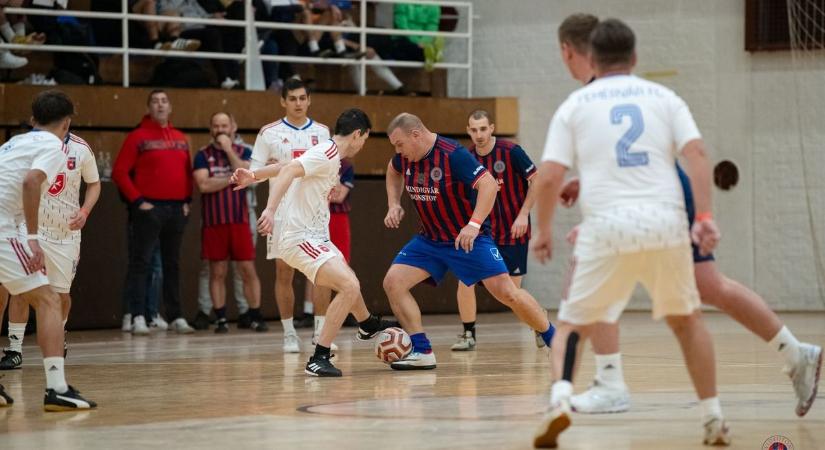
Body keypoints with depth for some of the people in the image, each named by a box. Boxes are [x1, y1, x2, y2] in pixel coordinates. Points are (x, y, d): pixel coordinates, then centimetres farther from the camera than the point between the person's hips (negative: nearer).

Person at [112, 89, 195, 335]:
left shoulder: (181, 139, 13)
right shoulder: (138, 137, -2)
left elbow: (187, 172, 19)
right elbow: (120, 172, -6)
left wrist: (187, 199, 6)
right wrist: (137, 200, -11)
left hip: (177, 209, 5)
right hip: (149, 208, -5)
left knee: (173, 264, 10)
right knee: (140, 262, -6)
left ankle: (176, 317, 15)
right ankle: (138, 317, -10)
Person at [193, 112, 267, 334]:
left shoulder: (243, 153, 7)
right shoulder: (203, 156, 3)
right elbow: (204, 185, -12)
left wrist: (228, 149, -9)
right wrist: (233, 178, -8)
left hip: (239, 220, 1)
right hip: (214, 222, -1)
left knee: (248, 270, 0)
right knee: (217, 272, 2)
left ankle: (256, 317, 4)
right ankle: (221, 319, 7)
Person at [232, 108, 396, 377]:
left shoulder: (328, 155, 14)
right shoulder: (326, 154, -16)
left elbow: (284, 167, 20)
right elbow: (288, 170, -29)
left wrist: (254, 176, 29)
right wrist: (271, 210, -40)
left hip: (315, 237, 10)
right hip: (300, 239, -10)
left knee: (349, 282, 29)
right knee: (349, 286, -23)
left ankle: (367, 325, 58)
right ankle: (318, 359, -23)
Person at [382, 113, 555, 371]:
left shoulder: (453, 154, -23)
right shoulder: (405, 156, -2)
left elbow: (489, 184, -29)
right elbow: (393, 172, 23)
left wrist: (474, 225, -39)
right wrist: (394, 205, 9)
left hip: (468, 237, -6)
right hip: (429, 240, 6)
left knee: (506, 292, -12)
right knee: (392, 282, -11)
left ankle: (553, 338, 8)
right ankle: (422, 352, -7)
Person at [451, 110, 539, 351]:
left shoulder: (511, 151, -14)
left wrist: (523, 214, -16)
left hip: (513, 230, -4)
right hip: (482, 230, 4)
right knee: (465, 280, -10)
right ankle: (468, 335, 4)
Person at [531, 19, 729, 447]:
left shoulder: (575, 105, 11)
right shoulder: (664, 98, 14)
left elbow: (549, 176, 3)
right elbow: (697, 154, -1)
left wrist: (543, 230, 16)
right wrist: (704, 215, -5)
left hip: (606, 227, -1)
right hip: (666, 223, 1)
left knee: (572, 324, 12)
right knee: (687, 319, 22)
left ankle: (560, 398, -15)